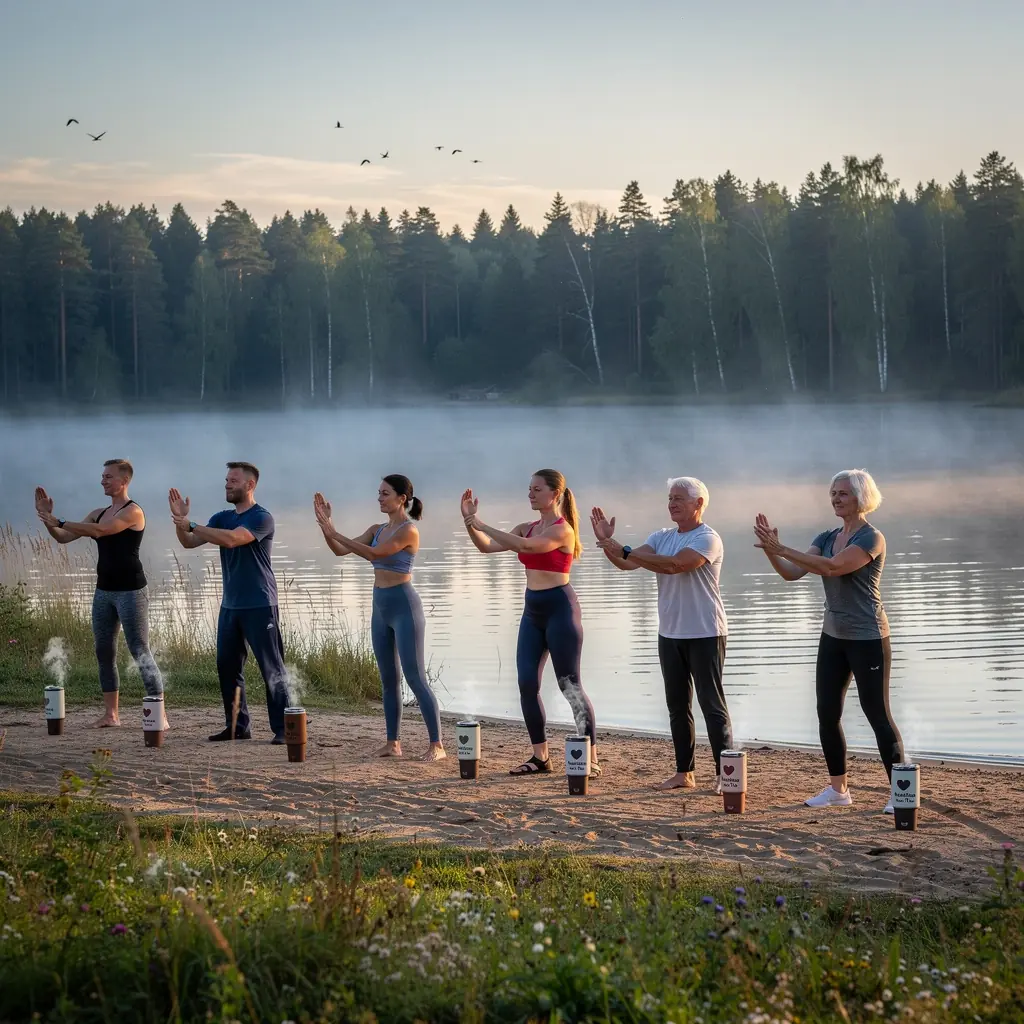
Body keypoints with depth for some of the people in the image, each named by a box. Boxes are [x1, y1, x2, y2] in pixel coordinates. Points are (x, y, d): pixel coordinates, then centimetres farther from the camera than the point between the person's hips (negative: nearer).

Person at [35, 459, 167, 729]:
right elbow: (63, 538, 13)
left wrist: (59, 522, -23)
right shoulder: (98, 514, 13)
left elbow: (101, 531, -25)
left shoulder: (133, 512, -11)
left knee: (140, 652, -9)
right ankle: (111, 713, 13)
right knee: (104, 651, 7)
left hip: (131, 591, -8)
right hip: (104, 591, 8)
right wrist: (47, 519, -4)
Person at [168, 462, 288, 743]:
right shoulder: (222, 518, 12)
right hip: (230, 605, 8)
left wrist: (190, 525, -23)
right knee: (227, 667, 8)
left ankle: (282, 729, -5)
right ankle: (237, 727, 15)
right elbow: (189, 542, 6)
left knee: (272, 669, -6)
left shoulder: (261, 518, -10)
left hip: (259, 606, -7)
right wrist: (180, 521, -13)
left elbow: (231, 539, -26)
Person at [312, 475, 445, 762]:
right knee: (388, 679, 10)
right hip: (381, 608, 8)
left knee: (415, 678, -9)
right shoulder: (377, 530, 10)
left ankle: (437, 745, -7)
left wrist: (334, 532, -25)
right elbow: (341, 550, 6)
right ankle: (393, 743, 15)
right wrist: (326, 526, -10)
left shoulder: (409, 531, -14)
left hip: (404, 607, -8)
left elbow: (374, 554, -25)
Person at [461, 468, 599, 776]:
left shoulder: (562, 530, -13)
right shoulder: (527, 528, 12)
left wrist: (481, 523, -26)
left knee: (570, 685, -7)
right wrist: (469, 521, -8)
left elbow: (526, 547, -28)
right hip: (533, 611, 8)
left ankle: (592, 759, -3)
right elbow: (487, 546, 8)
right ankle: (540, 757, 11)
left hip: (560, 608, -8)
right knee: (527, 684, 3)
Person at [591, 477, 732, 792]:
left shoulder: (707, 539, -13)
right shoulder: (662, 537, 10)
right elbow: (627, 563, 0)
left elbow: (673, 564, -27)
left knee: (712, 704, -5)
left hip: (705, 635, -7)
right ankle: (684, 772, 18)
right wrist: (607, 543, -20)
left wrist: (624, 550, -26)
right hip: (670, 634, 7)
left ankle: (724, 773, -2)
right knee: (677, 706, 11)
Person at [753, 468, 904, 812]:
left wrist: (781, 548, -30)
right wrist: (770, 550, -19)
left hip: (867, 639, -8)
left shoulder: (872, 538, -14)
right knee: (827, 714, 8)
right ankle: (838, 788, 19)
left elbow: (833, 567, -29)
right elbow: (792, 573, 0)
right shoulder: (827, 538, 9)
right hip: (833, 637, 8)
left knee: (877, 714, -5)